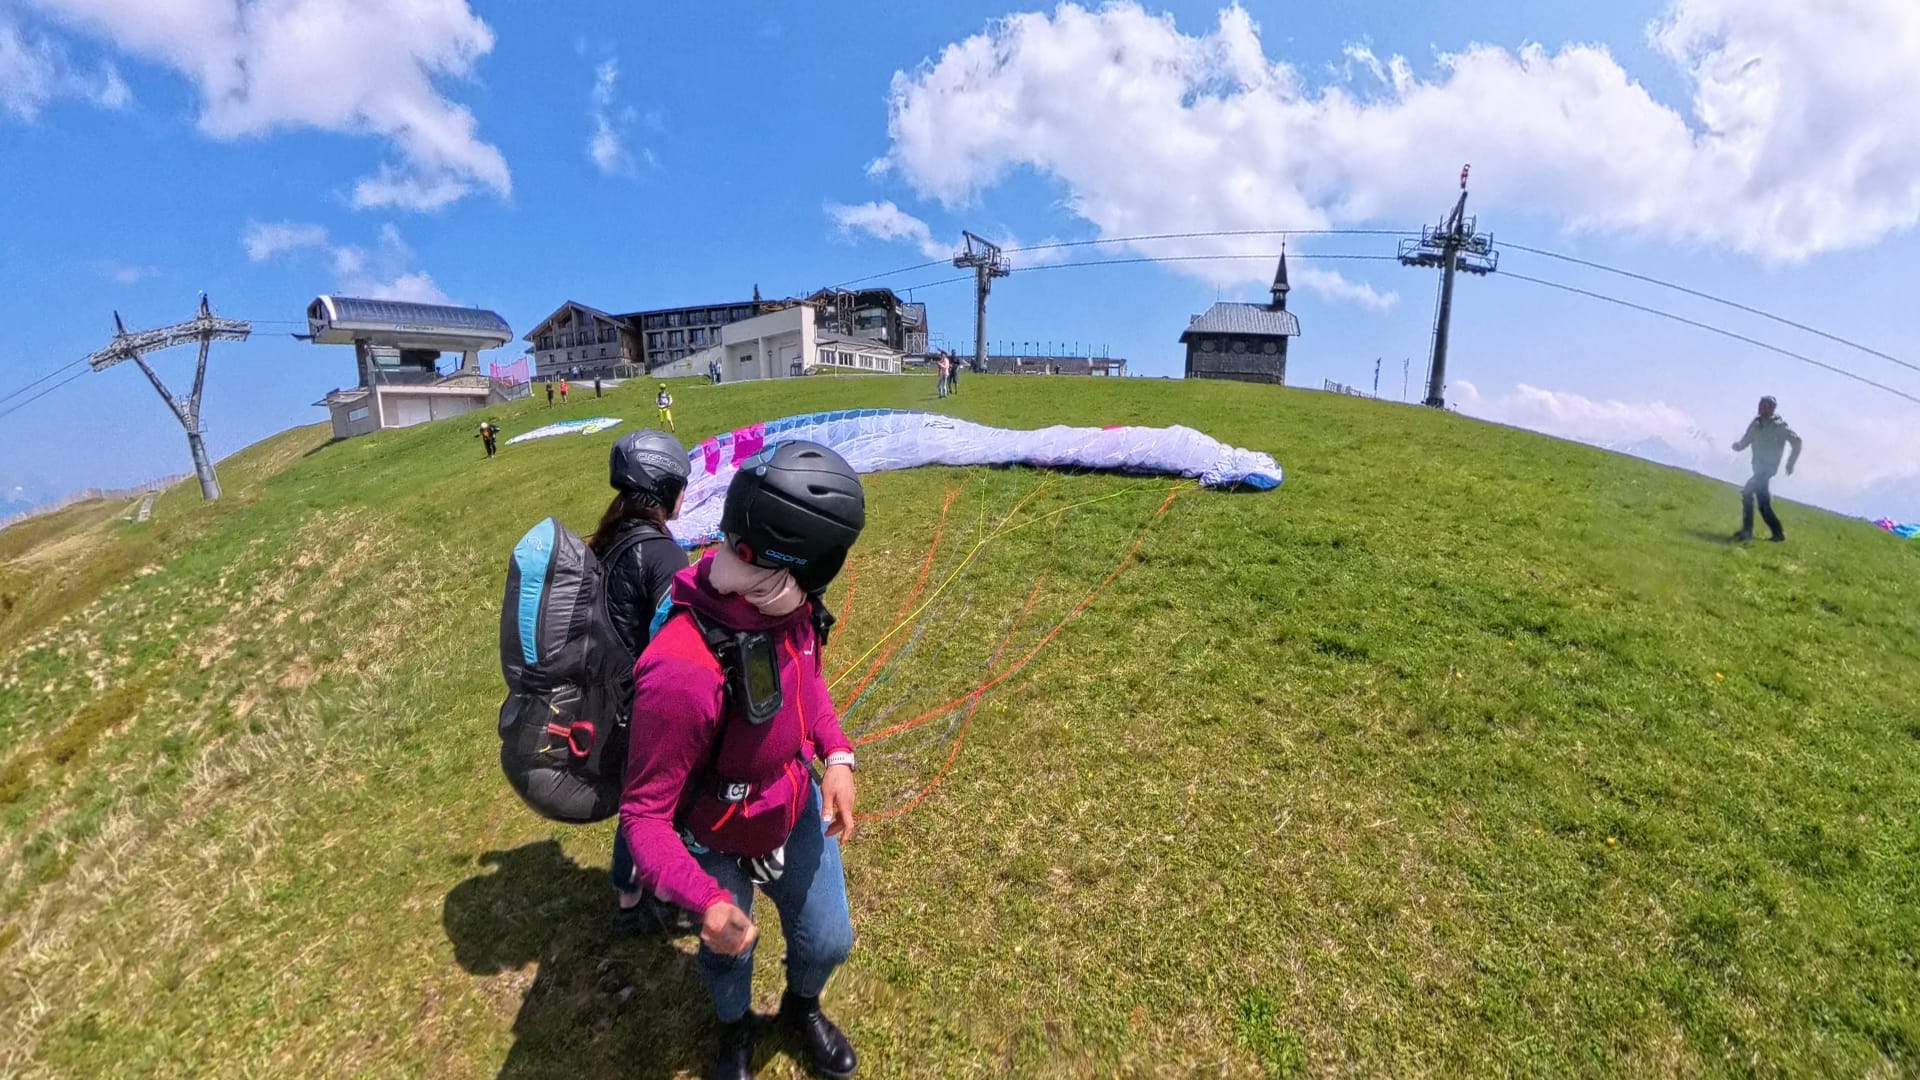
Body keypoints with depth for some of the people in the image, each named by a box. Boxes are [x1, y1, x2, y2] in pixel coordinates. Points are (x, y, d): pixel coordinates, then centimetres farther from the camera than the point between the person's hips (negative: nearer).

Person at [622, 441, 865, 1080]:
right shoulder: (684, 673, -42)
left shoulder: (789, 607, -22)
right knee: (728, 955, 26)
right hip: (720, 846, -5)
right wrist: (705, 901, -42)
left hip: (798, 810, 5)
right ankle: (736, 1028, 63)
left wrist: (837, 755, -12)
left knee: (828, 943, 24)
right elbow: (644, 813, -28)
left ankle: (801, 1006, 61)